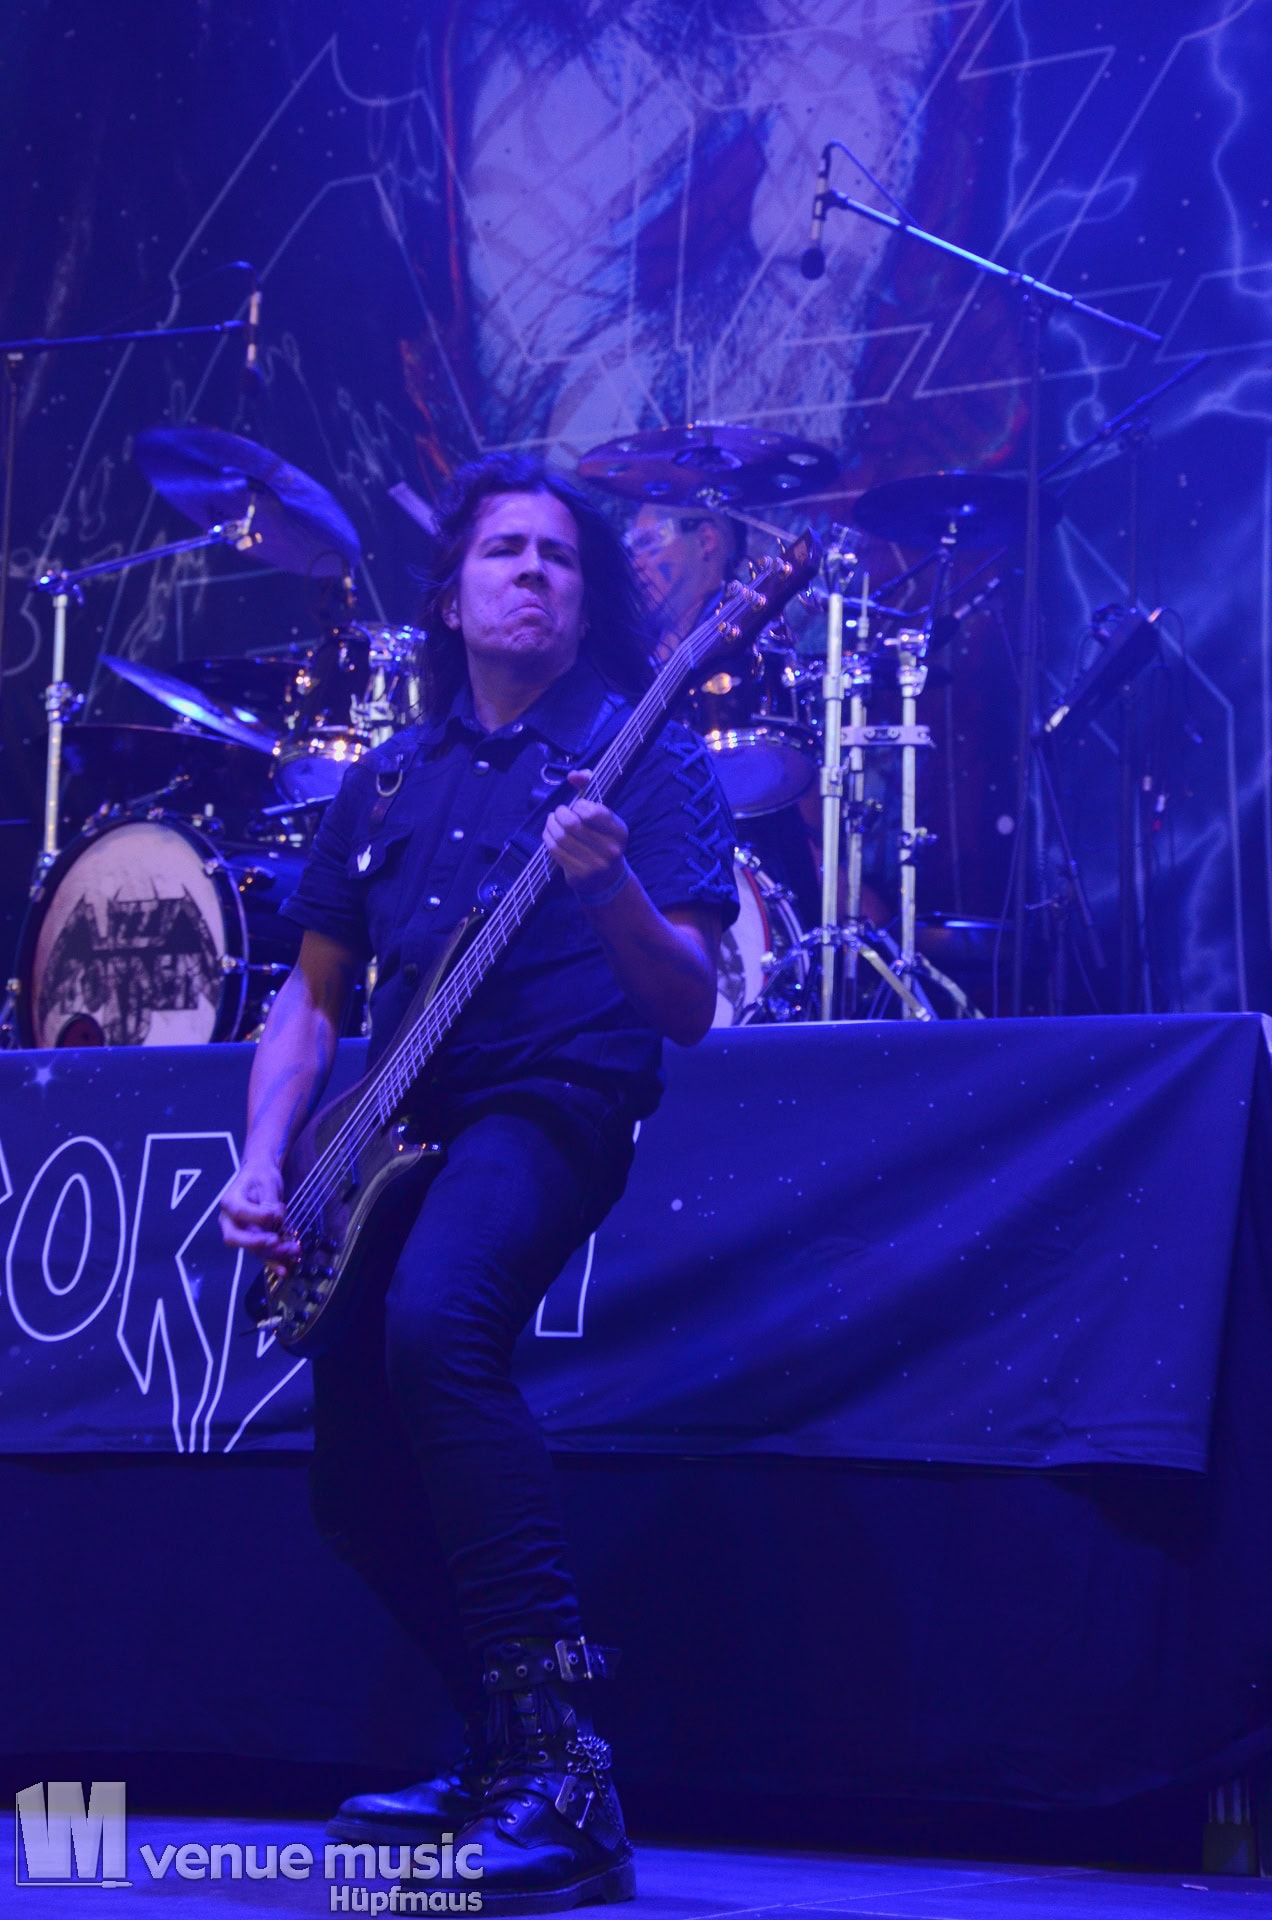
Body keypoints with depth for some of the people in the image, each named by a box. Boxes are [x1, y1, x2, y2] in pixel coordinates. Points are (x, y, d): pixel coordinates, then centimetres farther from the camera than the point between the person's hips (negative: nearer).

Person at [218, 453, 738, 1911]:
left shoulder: (644, 761, 2)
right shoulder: (389, 781, 17)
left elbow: (689, 1008, -7)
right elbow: (312, 995, 20)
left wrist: (609, 890, -27)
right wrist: (263, 1161, 4)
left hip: (552, 1107, -7)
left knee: (433, 1320, -35)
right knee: (356, 1482, 3)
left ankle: (562, 1781, -36)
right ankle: (510, 1760, 26)